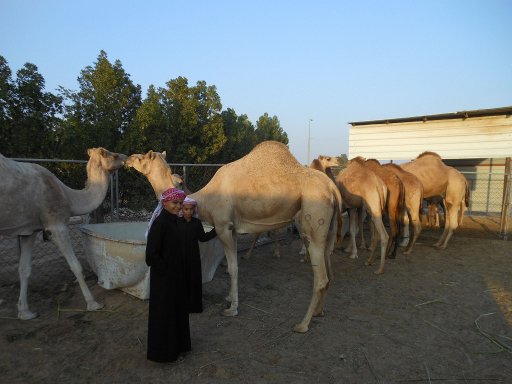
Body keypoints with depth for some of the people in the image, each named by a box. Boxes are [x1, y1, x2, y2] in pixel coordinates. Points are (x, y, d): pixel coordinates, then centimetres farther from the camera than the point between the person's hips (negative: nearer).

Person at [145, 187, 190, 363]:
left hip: (175, 276, 9)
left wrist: (178, 272, 13)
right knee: (163, 312, 7)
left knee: (176, 308, 20)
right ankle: (162, 350, 25)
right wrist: (165, 270, -15)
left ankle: (176, 343, 38)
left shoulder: (172, 221, 6)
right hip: (163, 277, -9)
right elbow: (152, 253, -25)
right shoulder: (160, 223, -22)